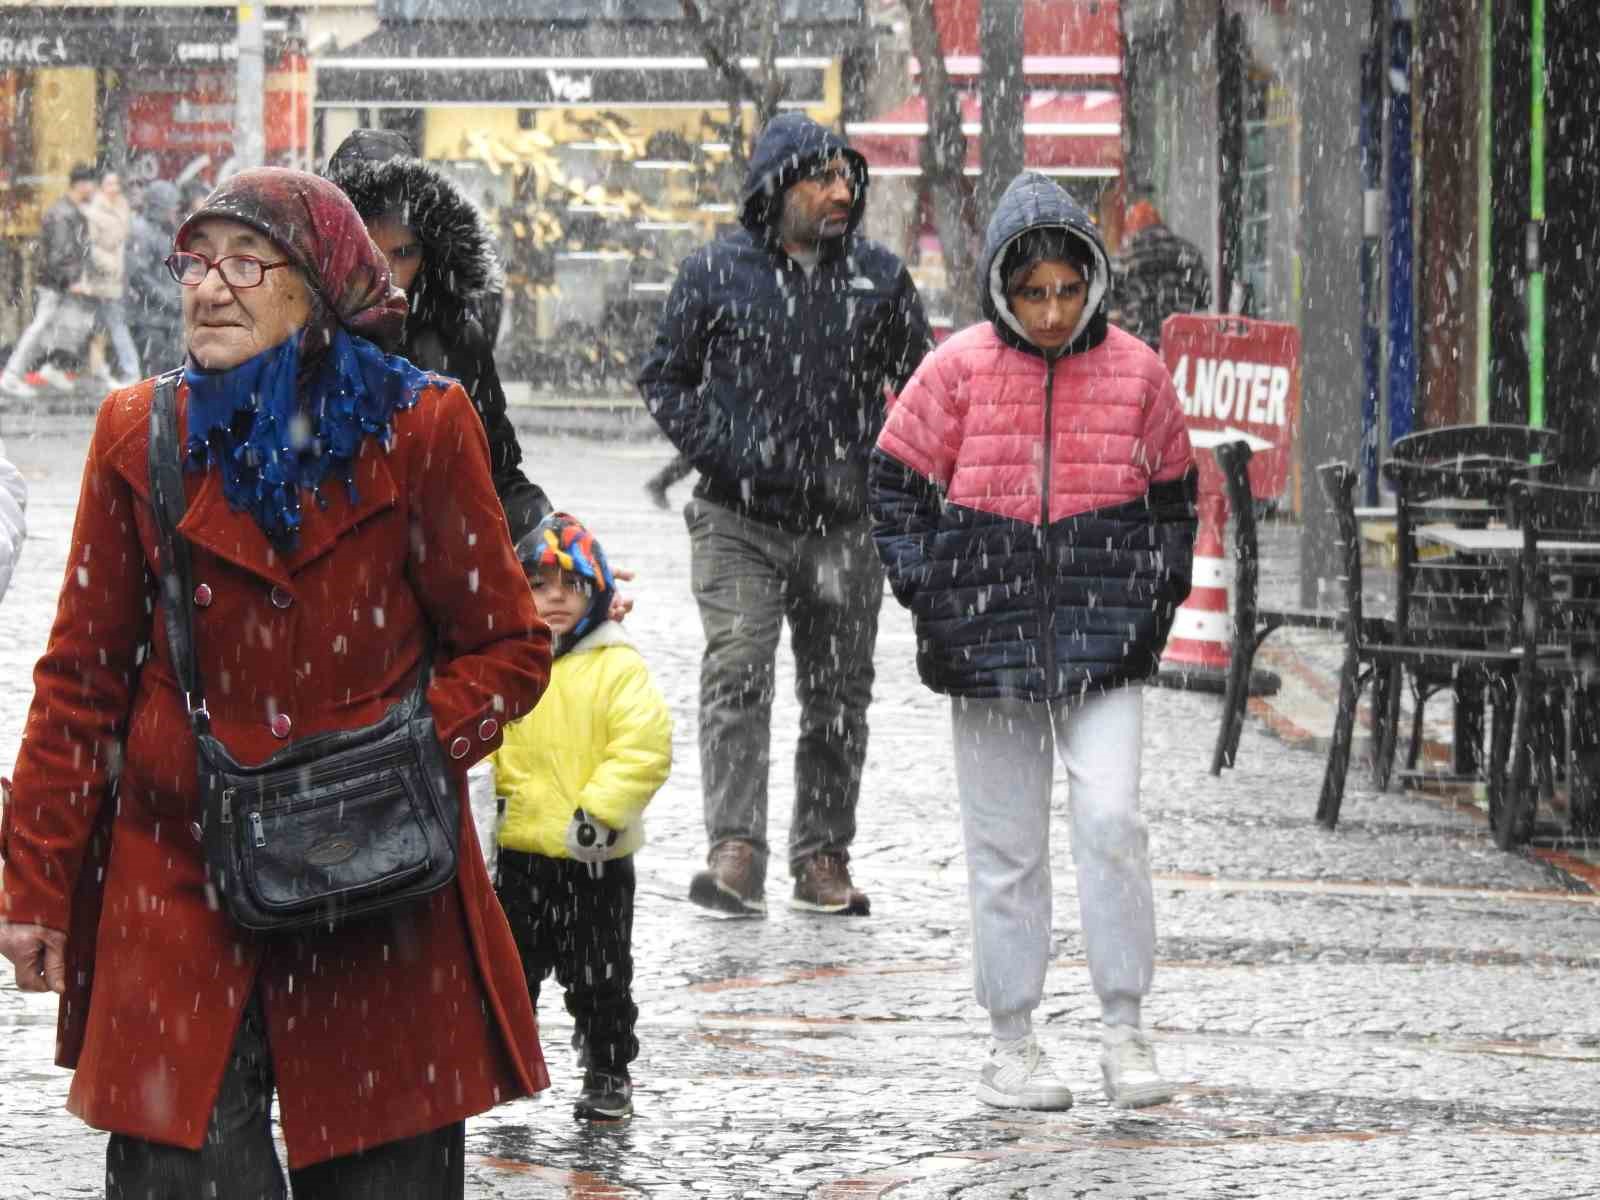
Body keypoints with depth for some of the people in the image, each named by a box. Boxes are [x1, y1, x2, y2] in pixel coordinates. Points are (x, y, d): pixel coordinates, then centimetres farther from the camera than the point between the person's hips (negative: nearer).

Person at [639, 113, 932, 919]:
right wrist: (722, 452, -7)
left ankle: (823, 859, 17)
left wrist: (880, 468, 0)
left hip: (845, 524, 3)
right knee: (737, 672, -17)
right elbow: (664, 379, 8)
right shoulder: (716, 273, 0)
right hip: (739, 521, -3)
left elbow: (922, 389, 16)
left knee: (839, 693, 7)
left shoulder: (880, 278, 6)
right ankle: (735, 853, -21)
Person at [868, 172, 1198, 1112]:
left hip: (1104, 644, 0)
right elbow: (897, 488, 5)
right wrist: (930, 604, -3)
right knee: (1006, 846, 6)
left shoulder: (1135, 373, 1)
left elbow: (1174, 501, 13)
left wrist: (1156, 608, 4)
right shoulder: (959, 371, -2)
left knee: (1111, 818, -14)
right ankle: (1013, 1041, 16)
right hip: (988, 639, 0)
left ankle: (1125, 1028, -3)